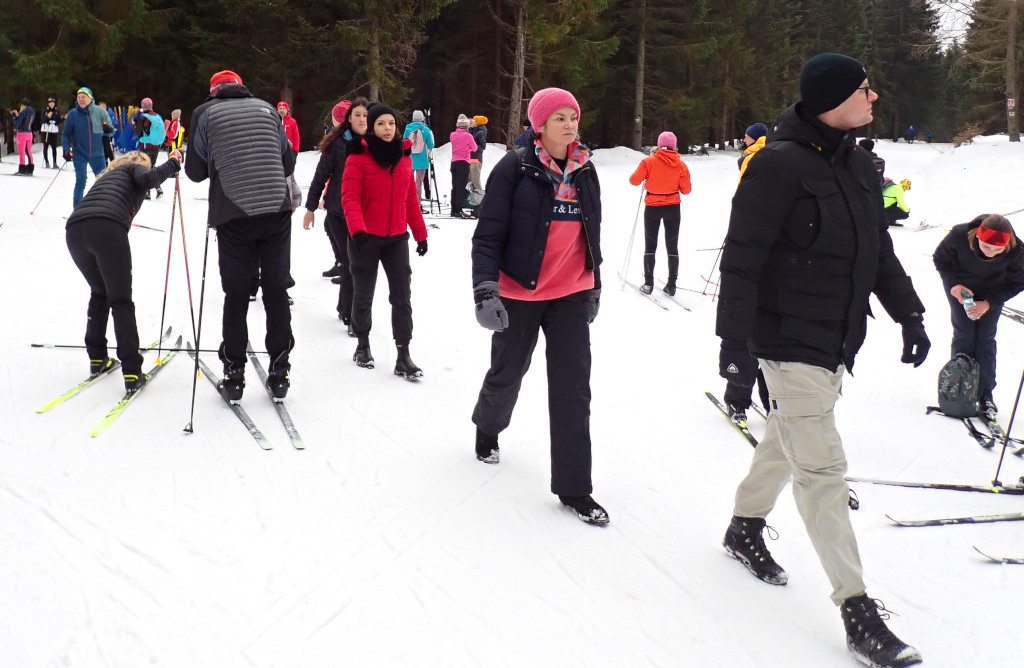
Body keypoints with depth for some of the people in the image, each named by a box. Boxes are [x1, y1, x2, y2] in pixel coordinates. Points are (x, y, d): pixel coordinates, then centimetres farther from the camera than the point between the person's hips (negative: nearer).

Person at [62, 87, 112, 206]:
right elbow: (66, 134, 4)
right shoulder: (72, 114, -3)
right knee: (80, 182, -4)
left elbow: (110, 129, 5)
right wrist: (66, 149, -9)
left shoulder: (100, 112, -2)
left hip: (97, 153, 1)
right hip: (79, 153, -1)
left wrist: (107, 129, -18)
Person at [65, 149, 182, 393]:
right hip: (106, 228, -6)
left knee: (99, 294, 27)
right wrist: (173, 164, 10)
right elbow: (148, 178, -3)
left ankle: (97, 359, 30)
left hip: (74, 230, 6)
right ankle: (132, 374, -2)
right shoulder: (135, 168, 22)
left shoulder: (106, 177, 40)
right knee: (121, 301, 1)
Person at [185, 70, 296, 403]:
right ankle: (279, 373, 13)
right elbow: (288, 163, 17)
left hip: (233, 215, -1)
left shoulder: (205, 113, 6)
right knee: (276, 291, 10)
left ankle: (234, 375, 11)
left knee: (236, 295, 9)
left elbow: (196, 171, 7)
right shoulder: (267, 109, 12)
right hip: (277, 210, 2)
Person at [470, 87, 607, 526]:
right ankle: (488, 427, 50)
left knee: (573, 389, -1)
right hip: (519, 294, -3)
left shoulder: (585, 171, 6)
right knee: (508, 373, 16)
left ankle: (573, 487, 6)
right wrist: (485, 292, -23)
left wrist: (595, 286, 21)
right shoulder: (515, 169, -11)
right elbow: (488, 234, -13)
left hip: (571, 296, 4)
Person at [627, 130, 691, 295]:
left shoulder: (649, 161, -10)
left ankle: (648, 284, 6)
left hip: (652, 207, -1)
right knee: (672, 246, 9)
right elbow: (686, 190, -3)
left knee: (650, 246, 9)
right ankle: (671, 285, 6)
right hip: (673, 207, 1)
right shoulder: (680, 164, -5)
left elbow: (634, 180, -10)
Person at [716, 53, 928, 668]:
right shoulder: (780, 165, -16)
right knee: (823, 467, -7)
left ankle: (746, 529, 43)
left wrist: (908, 313, 16)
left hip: (838, 340, 8)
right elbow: (743, 254, -17)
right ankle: (857, 609, -3)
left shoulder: (858, 166, 9)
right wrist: (735, 333, -20)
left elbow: (878, 247, 17)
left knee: (788, 439, 21)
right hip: (791, 338, -8)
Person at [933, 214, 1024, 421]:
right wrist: (953, 283, -28)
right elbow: (939, 259, -14)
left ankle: (986, 394, 6)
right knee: (963, 335, -6)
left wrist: (989, 303, -24)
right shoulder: (959, 236, -36)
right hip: (960, 287, -1)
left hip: (992, 293, 1)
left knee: (986, 339, -2)